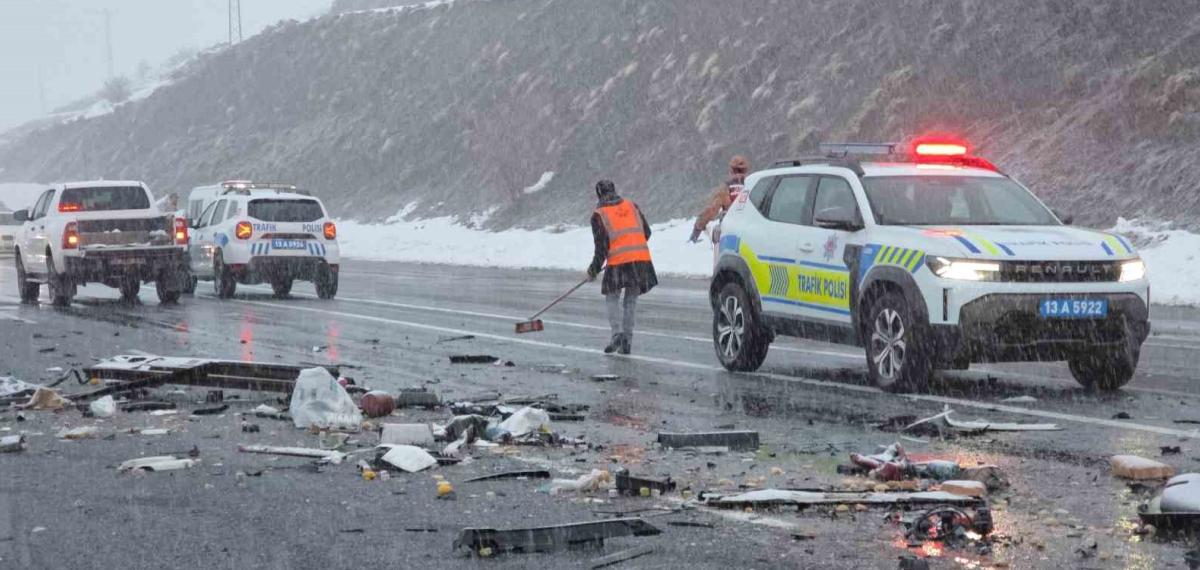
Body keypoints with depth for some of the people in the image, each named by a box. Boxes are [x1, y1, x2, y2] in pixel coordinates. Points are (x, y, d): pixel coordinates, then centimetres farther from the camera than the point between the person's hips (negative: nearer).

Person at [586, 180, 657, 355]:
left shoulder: (599, 215, 0)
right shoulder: (631, 206, 13)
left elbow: (601, 245, -4)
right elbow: (646, 232, 17)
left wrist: (594, 270, 5)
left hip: (618, 261, -4)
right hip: (641, 258, 4)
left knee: (612, 298, 11)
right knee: (631, 300, 13)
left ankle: (618, 333, -10)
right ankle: (627, 342, 11)